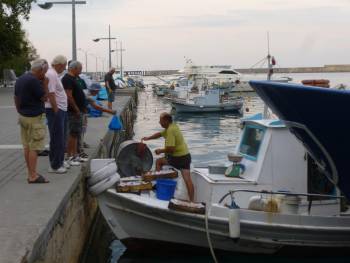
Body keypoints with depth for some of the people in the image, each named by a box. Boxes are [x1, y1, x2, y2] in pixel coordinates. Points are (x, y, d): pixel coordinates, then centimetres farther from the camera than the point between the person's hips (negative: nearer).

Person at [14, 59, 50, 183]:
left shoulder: (20, 79, 10)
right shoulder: (34, 81, -19)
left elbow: (16, 97, 17)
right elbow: (44, 98, -13)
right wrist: (45, 84, -6)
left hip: (23, 116, 9)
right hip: (35, 118, -9)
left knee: (27, 146, 12)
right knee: (34, 147, -5)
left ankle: (30, 174, 18)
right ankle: (33, 176, -4)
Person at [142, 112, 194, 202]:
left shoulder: (170, 130, -18)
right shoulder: (173, 126, 12)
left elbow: (170, 149, -23)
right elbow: (160, 134, 28)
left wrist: (161, 151, -6)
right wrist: (148, 138, 27)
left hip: (179, 158, -8)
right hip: (185, 155, 8)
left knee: (159, 161, 16)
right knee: (187, 180, -1)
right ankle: (192, 201, -7)